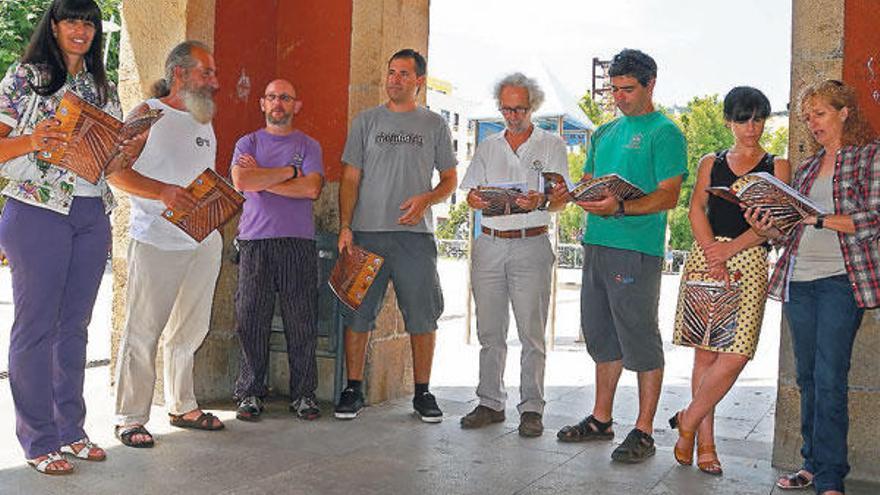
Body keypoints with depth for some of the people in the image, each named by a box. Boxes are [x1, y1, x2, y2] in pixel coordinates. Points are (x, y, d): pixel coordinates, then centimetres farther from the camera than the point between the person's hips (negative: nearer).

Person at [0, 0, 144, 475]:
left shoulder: (104, 88, 16)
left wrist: (129, 151, -1)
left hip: (92, 217, 5)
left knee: (74, 325, 10)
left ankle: (71, 430, 19)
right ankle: (39, 441, 5)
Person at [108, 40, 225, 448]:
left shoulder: (204, 120, 18)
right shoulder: (148, 113, -3)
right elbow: (116, 172, -11)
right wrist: (163, 192, -23)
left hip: (204, 240, 7)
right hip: (157, 241, -7)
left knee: (190, 330, 13)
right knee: (143, 331, -4)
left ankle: (182, 406, 25)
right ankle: (130, 418, 6)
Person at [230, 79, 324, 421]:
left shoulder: (308, 146, 12)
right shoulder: (248, 143, 14)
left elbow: (311, 188, -5)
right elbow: (241, 181, -6)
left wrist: (262, 179, -3)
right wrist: (289, 171, -4)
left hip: (299, 242, 0)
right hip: (255, 240, 0)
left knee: (302, 322, -1)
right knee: (252, 320, -1)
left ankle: (303, 393, 8)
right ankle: (250, 393, 9)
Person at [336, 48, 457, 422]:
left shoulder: (434, 125, 10)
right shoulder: (366, 121, 9)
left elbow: (450, 179, 13)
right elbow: (350, 178, 6)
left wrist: (426, 199, -9)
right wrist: (345, 226, -5)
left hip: (415, 234, 0)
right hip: (367, 232, 0)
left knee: (422, 317, 2)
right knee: (358, 313, 1)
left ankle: (422, 393, 13)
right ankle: (353, 390, 13)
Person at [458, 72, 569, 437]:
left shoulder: (551, 145, 7)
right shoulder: (488, 147, 17)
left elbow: (562, 200, 0)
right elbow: (471, 192, 12)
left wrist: (540, 202, -22)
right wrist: (476, 200, -12)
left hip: (531, 245, -3)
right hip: (489, 244, 3)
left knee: (532, 333, -3)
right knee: (490, 331, 7)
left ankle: (531, 408, 5)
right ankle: (490, 403, 16)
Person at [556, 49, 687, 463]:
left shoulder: (665, 133, -3)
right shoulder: (605, 133, 20)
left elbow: (668, 196, -12)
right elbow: (587, 181, 23)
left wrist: (620, 208, -26)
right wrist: (584, 195, -1)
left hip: (636, 248, -7)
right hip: (597, 243, 8)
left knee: (640, 339, -2)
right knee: (601, 335, 14)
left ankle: (643, 432, 6)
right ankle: (600, 419, 26)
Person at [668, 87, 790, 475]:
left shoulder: (777, 166, 11)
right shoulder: (711, 163, 16)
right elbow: (696, 210, 4)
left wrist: (730, 249, -13)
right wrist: (712, 258, -11)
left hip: (749, 261, -1)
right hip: (704, 257, 1)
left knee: (735, 355, -13)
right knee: (705, 352, 1)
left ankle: (688, 420, 5)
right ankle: (705, 442, 9)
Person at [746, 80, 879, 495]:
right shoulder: (807, 166, 19)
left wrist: (817, 217, -18)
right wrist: (768, 229, -3)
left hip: (841, 278, -6)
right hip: (799, 280, 6)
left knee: (829, 379, -9)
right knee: (807, 377, 9)